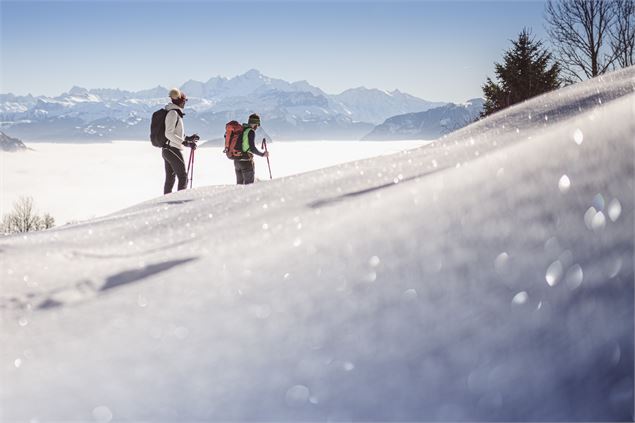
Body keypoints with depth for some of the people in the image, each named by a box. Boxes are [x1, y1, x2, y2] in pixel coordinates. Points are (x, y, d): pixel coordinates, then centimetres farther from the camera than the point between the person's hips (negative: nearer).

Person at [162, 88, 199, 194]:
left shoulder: (175, 113, 17)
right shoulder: (173, 113, -12)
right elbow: (169, 134, -20)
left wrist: (188, 138, 16)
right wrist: (185, 142, -22)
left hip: (166, 150, 10)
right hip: (173, 150, -10)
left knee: (170, 178, 11)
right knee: (183, 177, -8)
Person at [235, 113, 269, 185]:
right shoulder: (251, 131, -13)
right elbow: (252, 148, -19)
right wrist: (262, 154, -7)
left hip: (236, 161, 8)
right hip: (246, 161, -8)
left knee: (239, 184, 17)